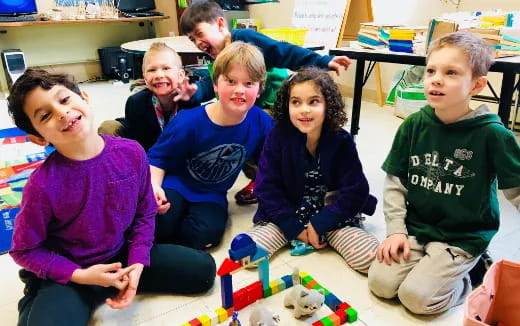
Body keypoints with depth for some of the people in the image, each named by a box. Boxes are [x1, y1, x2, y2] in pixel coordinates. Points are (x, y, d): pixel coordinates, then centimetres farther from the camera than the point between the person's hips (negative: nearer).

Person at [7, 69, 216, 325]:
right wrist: (80, 276, -19)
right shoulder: (42, 185, -24)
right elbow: (24, 250, -10)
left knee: (203, 269, 2)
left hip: (122, 254, 4)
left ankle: (122, 279, 10)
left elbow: (145, 212, -2)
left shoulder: (131, 153, -16)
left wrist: (137, 263, -12)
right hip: (67, 275, -3)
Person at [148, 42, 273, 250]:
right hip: (177, 184, -2)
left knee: (205, 234, -25)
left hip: (211, 195, 3)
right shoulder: (189, 122, -22)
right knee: (161, 222, -30)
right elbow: (158, 157, -10)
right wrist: (154, 186, -27)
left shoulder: (261, 122, -15)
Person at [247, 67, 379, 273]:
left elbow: (355, 190, -10)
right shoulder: (278, 136, -11)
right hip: (287, 215, 1)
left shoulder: (341, 141, -10)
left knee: (370, 258, -22)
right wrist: (294, 228, -14)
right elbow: (267, 187, -9)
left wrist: (319, 224, -17)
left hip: (332, 215, 0)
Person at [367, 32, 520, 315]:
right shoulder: (414, 125, -5)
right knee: (380, 283, -8)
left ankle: (468, 277, 13)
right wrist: (396, 230, -6)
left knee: (417, 297, -16)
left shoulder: (492, 134, -15)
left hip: (463, 237, -3)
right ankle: (431, 263, 17)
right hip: (415, 227, 4)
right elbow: (395, 181, 0)